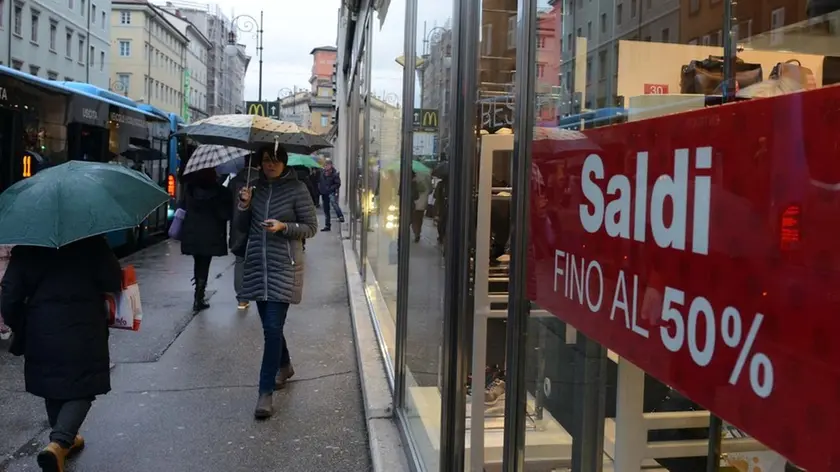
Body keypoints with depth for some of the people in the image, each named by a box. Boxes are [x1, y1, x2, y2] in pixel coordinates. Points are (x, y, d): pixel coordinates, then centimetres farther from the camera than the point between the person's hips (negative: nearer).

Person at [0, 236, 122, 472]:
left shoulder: (25, 249, 0)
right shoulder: (92, 242, -6)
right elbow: (114, 282, -9)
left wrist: (22, 328, 12)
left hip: (42, 333, 3)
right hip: (83, 332, -3)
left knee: (52, 388, 21)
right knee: (81, 390, 6)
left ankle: (65, 439, 37)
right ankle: (58, 443, -15)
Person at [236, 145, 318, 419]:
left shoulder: (297, 189, -5)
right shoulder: (256, 188, 8)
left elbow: (311, 227, -3)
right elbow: (242, 227, 12)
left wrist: (283, 227, -18)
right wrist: (244, 205, -7)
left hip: (284, 267, -5)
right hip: (257, 265, 5)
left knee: (273, 327, -11)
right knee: (270, 325, 15)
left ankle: (266, 392, -5)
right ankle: (284, 366, 41)